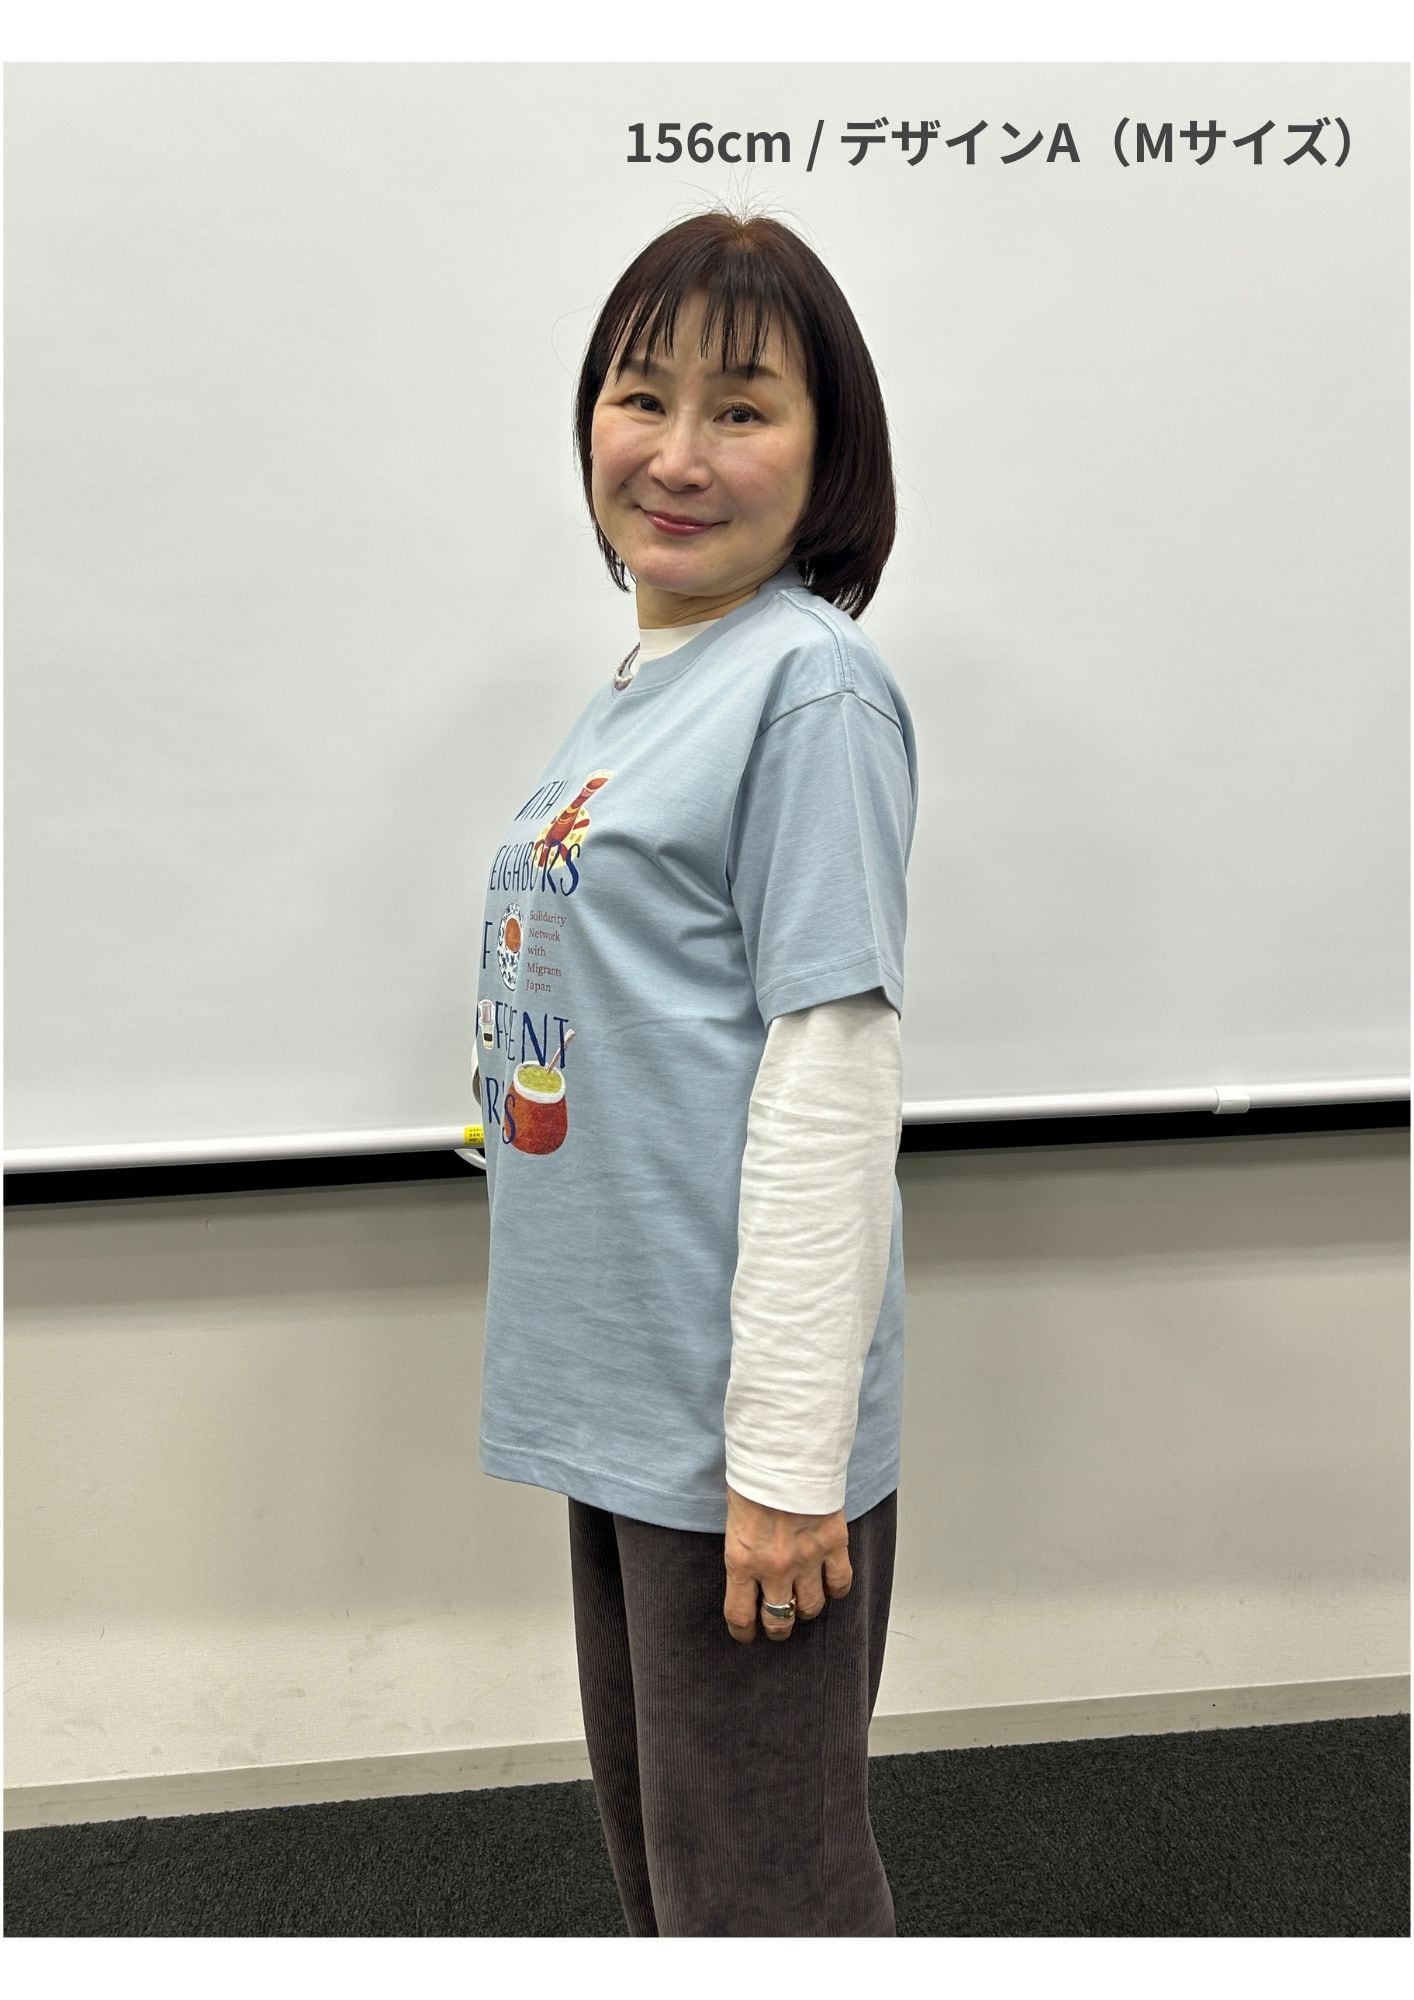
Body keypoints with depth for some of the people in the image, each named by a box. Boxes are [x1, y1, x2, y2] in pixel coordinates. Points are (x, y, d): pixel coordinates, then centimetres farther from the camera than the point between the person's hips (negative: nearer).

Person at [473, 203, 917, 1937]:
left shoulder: (812, 686, -15)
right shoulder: (638, 679, 11)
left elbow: (831, 1078, -19)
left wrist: (785, 1458, -18)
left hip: (743, 1421, -8)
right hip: (623, 1401, 8)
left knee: (760, 1893, 10)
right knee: (659, 1850, 25)